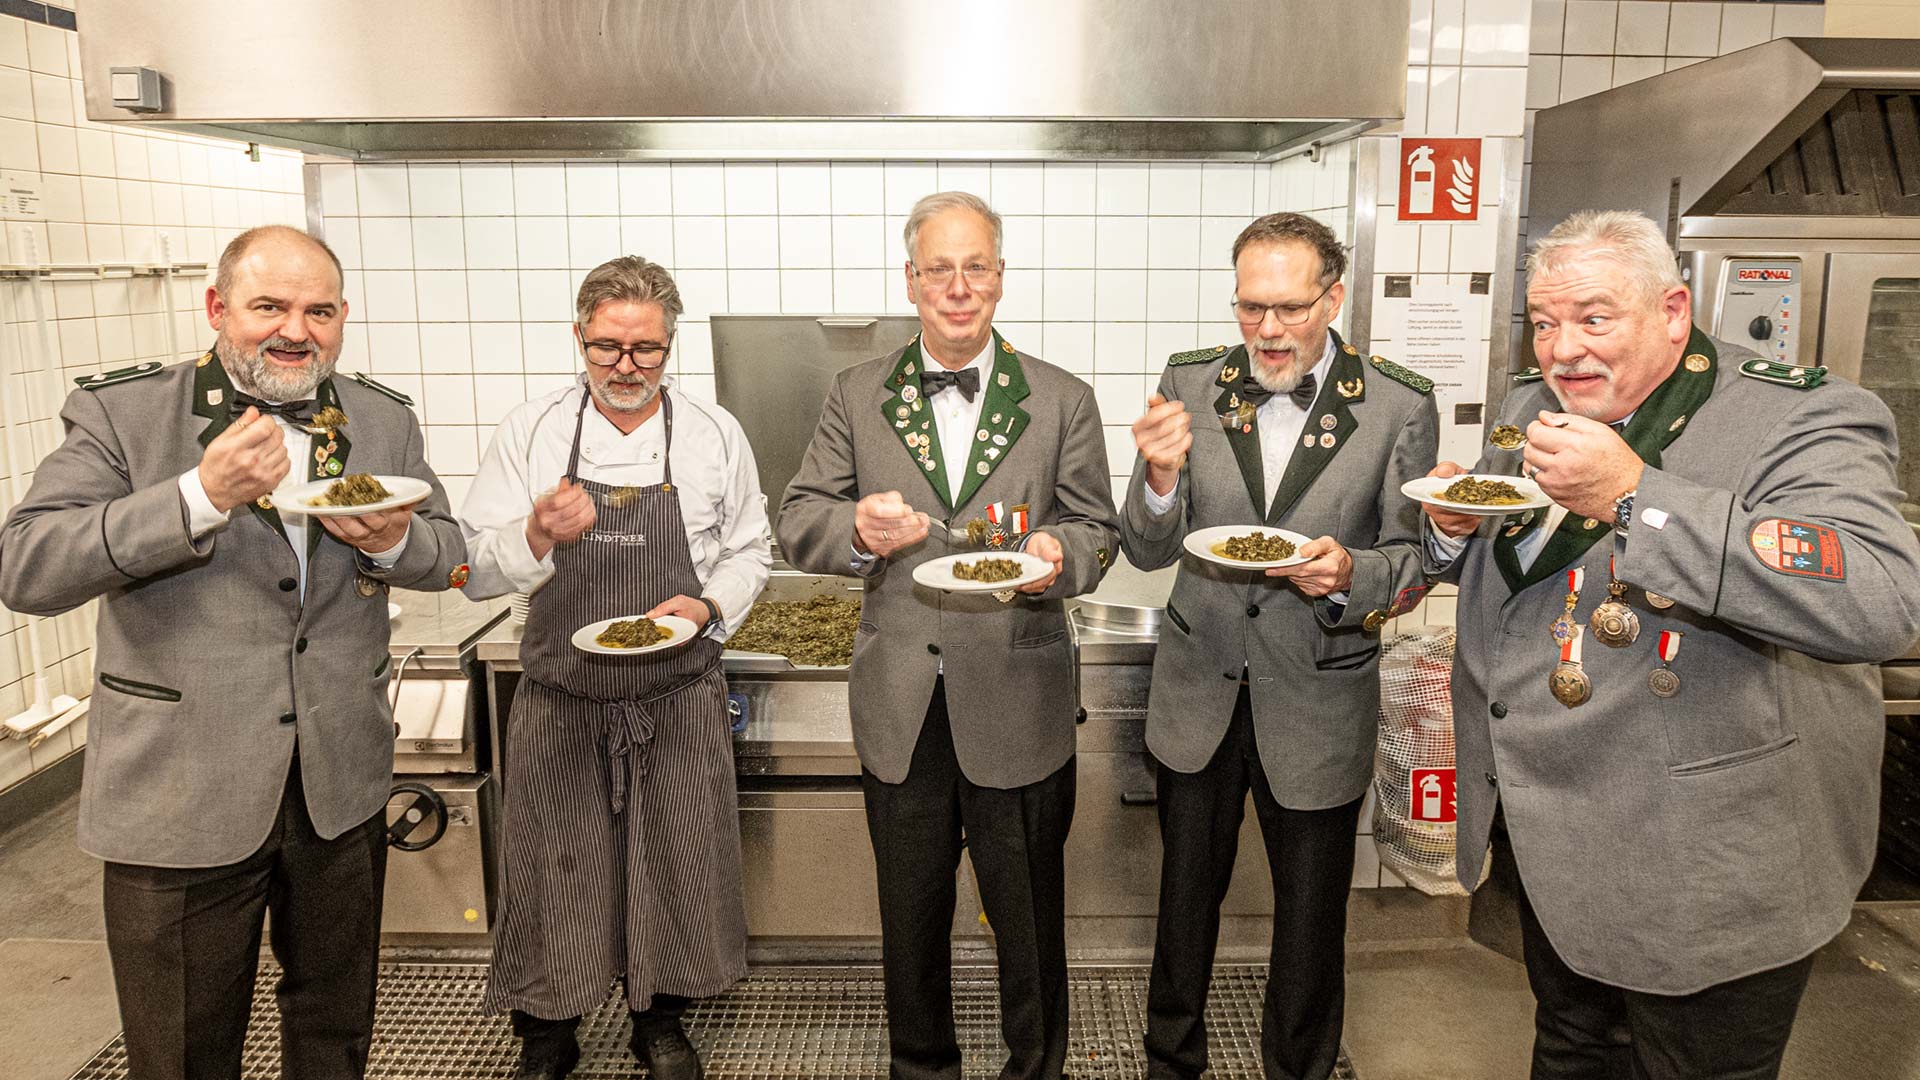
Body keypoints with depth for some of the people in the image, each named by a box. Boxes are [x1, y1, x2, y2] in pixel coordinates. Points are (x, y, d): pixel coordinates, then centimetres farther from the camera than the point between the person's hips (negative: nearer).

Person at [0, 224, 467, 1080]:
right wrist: (202, 494, -29)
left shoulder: (383, 421, 3)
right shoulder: (120, 413, -8)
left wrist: (395, 542, -16)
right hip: (180, 799, -3)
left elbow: (446, 553, 8)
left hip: (341, 784, 3)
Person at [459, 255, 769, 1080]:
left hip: (678, 702, 1)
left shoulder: (715, 435, 1)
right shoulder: (529, 432, -1)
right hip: (560, 703, 0)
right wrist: (535, 538, -24)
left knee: (675, 866, 11)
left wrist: (708, 608, -11)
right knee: (553, 877, 8)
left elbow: (749, 552, 8)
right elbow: (475, 569, -4)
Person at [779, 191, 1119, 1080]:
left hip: (1017, 701, -1)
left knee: (1028, 913, 14)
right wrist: (857, 530, -20)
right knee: (909, 910, 19)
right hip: (900, 701, 2)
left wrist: (1059, 554, -22)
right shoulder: (856, 397, 3)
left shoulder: (1063, 401, 1)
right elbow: (797, 524, 2)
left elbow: (1098, 529, 1)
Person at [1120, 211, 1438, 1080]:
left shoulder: (1400, 408, -10)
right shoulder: (1189, 384, -5)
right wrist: (1161, 476, -26)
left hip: (1317, 706, -2)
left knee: (1309, 916, 16)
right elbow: (1148, 551, -5)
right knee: (1186, 895, 21)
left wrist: (1349, 574, -25)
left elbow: (1413, 561, -3)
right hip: (1198, 692, 2)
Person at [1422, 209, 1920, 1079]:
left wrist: (1632, 495, -37)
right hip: (1544, 839, 6)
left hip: (1701, 876, -6)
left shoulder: (1805, 418, -18)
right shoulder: (1533, 405, 4)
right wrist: (1454, 529, -5)